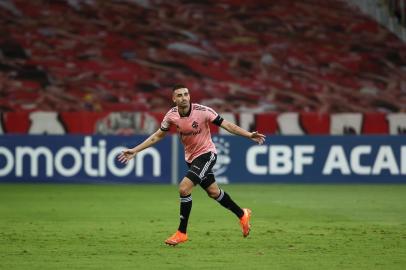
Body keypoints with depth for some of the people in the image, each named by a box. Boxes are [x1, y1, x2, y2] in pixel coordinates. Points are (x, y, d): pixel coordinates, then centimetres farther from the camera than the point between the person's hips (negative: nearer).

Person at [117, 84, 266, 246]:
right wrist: (135, 150, 5)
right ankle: (242, 215, 39)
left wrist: (249, 135, -25)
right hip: (191, 158, 6)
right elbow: (158, 136, 7)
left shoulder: (202, 111, -22)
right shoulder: (171, 115, -8)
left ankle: (181, 233, -9)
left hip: (206, 154, -6)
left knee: (184, 188, -20)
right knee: (213, 192, 15)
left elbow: (226, 125, -16)